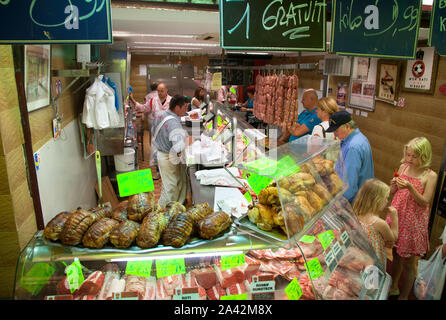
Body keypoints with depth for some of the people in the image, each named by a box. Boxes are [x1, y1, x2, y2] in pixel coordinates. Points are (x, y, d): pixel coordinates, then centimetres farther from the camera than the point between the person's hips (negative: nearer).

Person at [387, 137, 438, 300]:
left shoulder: (430, 176, -12)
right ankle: (393, 287, 41)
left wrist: (410, 187, -28)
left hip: (413, 222, -4)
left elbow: (425, 202, -16)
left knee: (408, 262, 8)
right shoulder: (403, 167, 1)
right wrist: (394, 184, -14)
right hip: (397, 217, 4)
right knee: (396, 256, 21)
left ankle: (403, 296, 26)